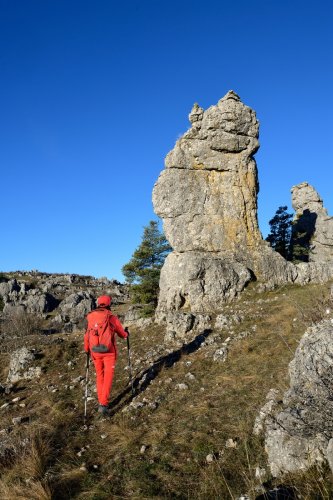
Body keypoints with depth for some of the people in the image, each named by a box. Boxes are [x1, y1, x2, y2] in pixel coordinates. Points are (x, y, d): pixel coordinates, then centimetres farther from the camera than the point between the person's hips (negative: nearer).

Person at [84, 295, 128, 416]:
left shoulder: (91, 317, 0)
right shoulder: (112, 318, -9)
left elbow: (87, 335, 8)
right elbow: (122, 333, 4)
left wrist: (86, 350, 24)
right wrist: (126, 334, 28)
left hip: (95, 352, 3)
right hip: (109, 352, -3)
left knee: (99, 376, 17)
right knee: (108, 377, 3)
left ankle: (101, 401, 23)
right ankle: (103, 404, -6)